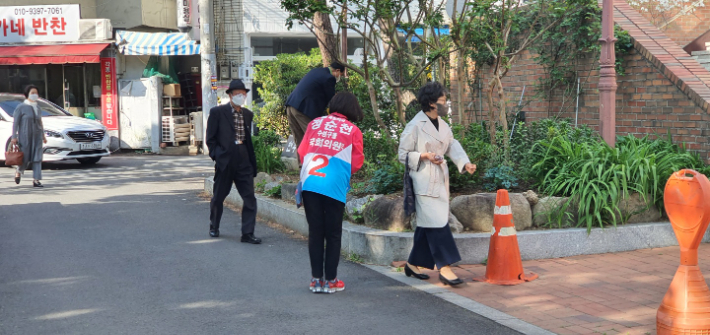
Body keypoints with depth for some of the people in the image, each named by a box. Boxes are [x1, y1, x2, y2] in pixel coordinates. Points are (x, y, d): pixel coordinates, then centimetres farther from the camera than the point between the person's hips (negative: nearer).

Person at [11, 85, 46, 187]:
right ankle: (18, 171, 32)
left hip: (37, 136, 4)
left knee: (37, 158, -5)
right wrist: (14, 137, -11)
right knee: (25, 158, 0)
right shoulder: (21, 107, -4)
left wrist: (43, 136, 17)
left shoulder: (38, 108, 12)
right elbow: (15, 123, -5)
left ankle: (36, 180, -5)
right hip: (25, 136, -4)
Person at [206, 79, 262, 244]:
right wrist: (217, 156, -8)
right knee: (218, 197, 11)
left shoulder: (248, 114, 11)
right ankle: (214, 227, 32)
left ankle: (247, 233, -1)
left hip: (243, 162, 3)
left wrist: (252, 160, 10)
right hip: (225, 161, -3)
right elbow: (211, 139, 0)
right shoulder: (217, 112, -3)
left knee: (250, 198, -5)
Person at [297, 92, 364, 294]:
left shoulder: (315, 124, 11)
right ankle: (330, 281, 11)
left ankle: (316, 280, 12)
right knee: (333, 234, 8)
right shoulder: (353, 131, 4)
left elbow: (302, 152, 13)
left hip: (310, 184, 2)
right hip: (335, 186, -2)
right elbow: (356, 163, 7)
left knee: (315, 232, 9)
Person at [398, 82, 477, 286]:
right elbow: (404, 154, -7)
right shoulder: (415, 126, -10)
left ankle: (413, 264, 23)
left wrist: (465, 163, -11)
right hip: (424, 181, -8)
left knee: (427, 224, 12)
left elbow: (453, 146, 5)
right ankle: (444, 268, -13)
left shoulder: (443, 125, 14)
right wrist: (425, 156, -19)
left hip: (440, 180, 8)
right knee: (437, 223, -13)